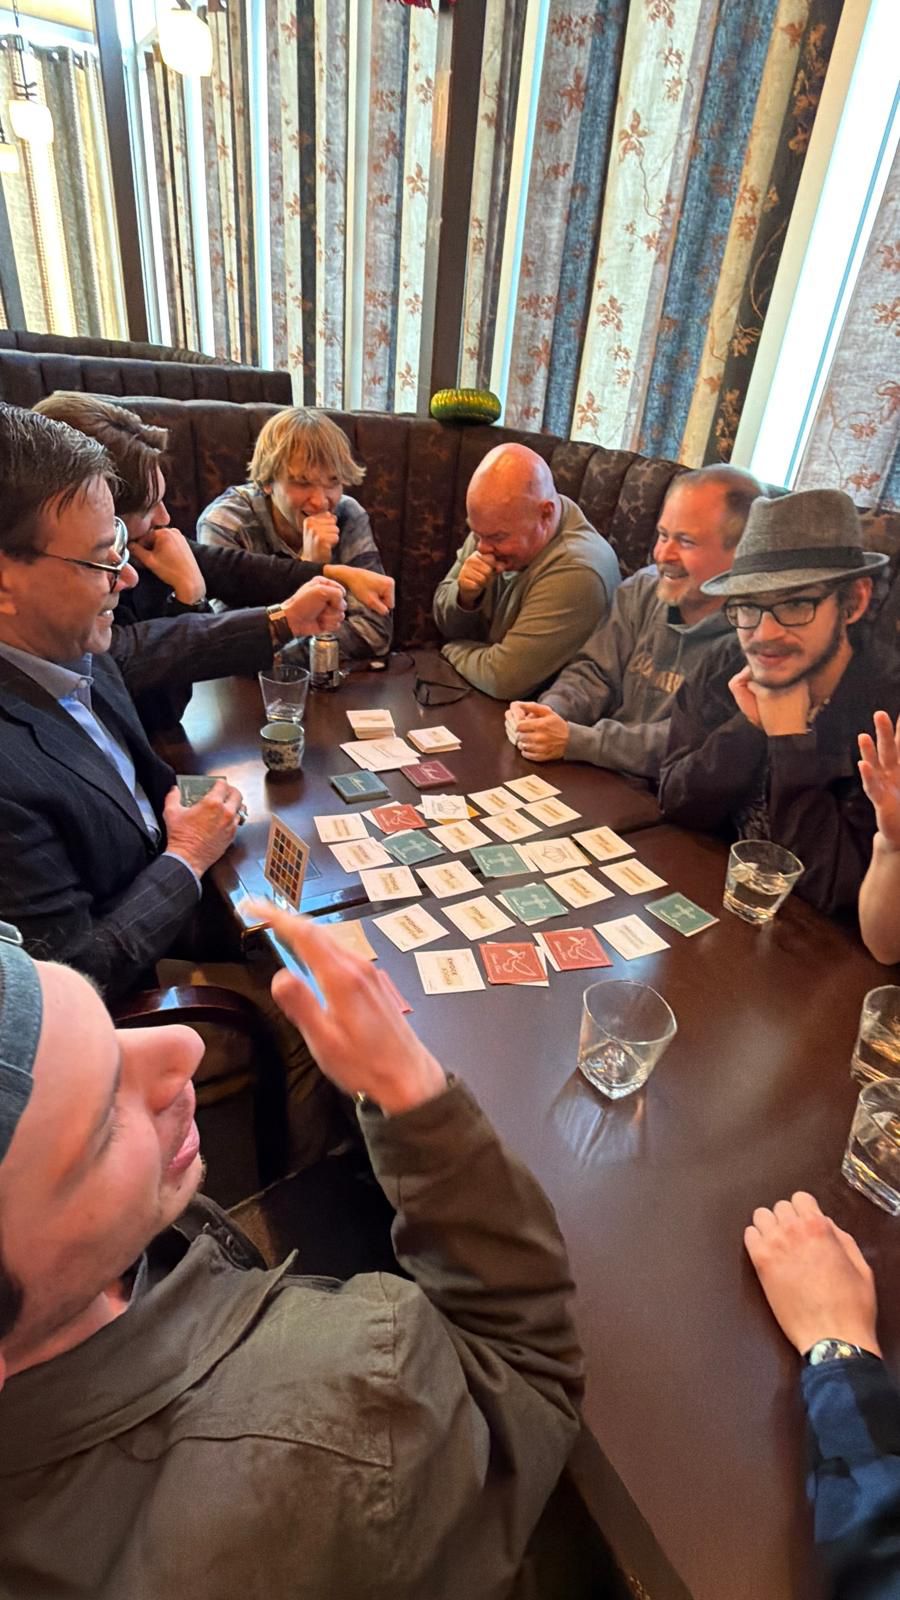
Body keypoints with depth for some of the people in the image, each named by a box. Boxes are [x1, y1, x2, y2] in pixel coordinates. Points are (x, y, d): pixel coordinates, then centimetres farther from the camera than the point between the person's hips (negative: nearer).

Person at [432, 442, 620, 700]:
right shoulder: (495, 527, -3)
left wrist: (454, 649, -8)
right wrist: (465, 595, -14)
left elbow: (503, 678, -24)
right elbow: (447, 627, 5)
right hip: (474, 697, 6)